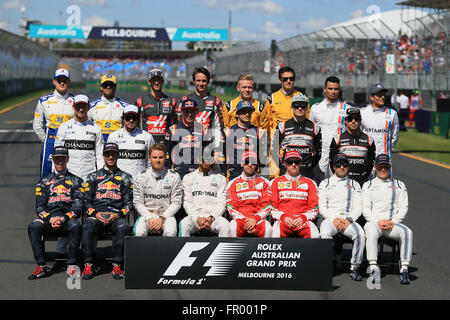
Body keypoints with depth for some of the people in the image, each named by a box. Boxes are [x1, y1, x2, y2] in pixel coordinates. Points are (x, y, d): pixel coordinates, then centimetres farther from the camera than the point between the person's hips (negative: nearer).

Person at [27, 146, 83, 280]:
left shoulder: (76, 181, 16)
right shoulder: (44, 182, 21)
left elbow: (78, 205, 3)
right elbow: (39, 207, 10)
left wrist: (64, 218, -15)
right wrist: (50, 218, -12)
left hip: (68, 217, -2)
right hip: (48, 217, 2)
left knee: (75, 225, -37)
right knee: (33, 226, -31)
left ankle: (71, 265, -31)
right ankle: (41, 266, -29)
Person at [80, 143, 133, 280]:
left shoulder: (125, 177, 19)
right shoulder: (93, 176, 21)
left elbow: (129, 203, 11)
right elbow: (86, 201, 13)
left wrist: (117, 214, -8)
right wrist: (95, 213, -7)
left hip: (116, 216, -1)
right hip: (96, 214, 1)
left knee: (123, 227, -36)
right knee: (88, 226, -35)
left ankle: (117, 265, -32)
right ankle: (88, 265, -33)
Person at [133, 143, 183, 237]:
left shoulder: (174, 177, 4)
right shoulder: (141, 177, 5)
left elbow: (176, 203, 2)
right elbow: (138, 203, 3)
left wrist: (162, 218, -11)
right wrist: (149, 218, -12)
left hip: (166, 214, 0)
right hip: (146, 214, 0)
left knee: (171, 232, -33)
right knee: (139, 232, -31)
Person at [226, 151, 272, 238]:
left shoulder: (263, 182, 14)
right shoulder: (233, 183, 12)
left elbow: (266, 205, 5)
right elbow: (231, 207, 3)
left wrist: (255, 219, -13)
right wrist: (244, 221, -13)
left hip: (258, 219, 0)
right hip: (240, 219, 0)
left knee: (267, 227, -33)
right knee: (233, 227, -35)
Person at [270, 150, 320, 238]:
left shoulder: (309, 183, 19)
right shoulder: (276, 182, 18)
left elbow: (314, 207, 13)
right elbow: (272, 206, 12)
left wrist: (303, 218, -7)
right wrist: (283, 217, -8)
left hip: (303, 220, 1)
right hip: (283, 220, -1)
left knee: (315, 235, -32)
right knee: (276, 235, -37)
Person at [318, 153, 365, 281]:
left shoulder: (354, 185, 19)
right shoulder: (325, 183, 17)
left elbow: (358, 208, 9)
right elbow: (321, 208, 7)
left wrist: (348, 220, -10)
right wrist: (334, 219, -9)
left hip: (349, 220, 1)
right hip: (329, 219, -1)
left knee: (360, 234, -32)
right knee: (325, 233, -37)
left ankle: (354, 268, -22)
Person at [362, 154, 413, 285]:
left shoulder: (399, 185, 19)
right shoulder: (368, 185, 16)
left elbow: (403, 208, 9)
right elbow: (365, 209, 6)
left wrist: (393, 222, -9)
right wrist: (378, 222, -12)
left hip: (394, 223, 1)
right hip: (373, 222, -1)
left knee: (407, 232, -31)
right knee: (371, 232, -37)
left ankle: (404, 269, -33)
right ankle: (373, 268, -45)